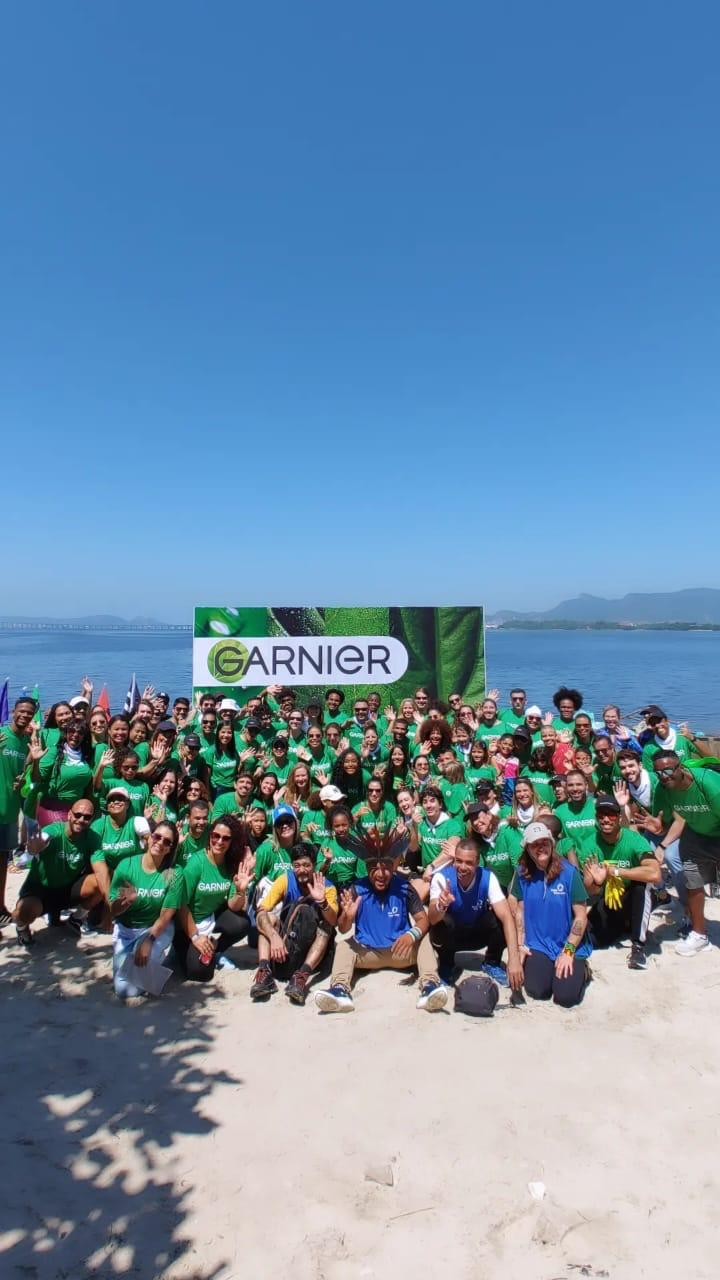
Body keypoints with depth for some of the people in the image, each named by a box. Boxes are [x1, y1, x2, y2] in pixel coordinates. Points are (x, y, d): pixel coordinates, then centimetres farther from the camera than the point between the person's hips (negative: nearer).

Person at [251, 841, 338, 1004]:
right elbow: (261, 912, -23)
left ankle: (302, 976, -44)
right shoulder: (285, 880, -12)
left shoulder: (327, 887, -15)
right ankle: (265, 972, -37)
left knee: (327, 927, -30)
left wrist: (322, 902, -50)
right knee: (269, 917, -23)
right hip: (288, 939, 2)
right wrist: (274, 936, -40)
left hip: (314, 943, -1)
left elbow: (333, 922, -31)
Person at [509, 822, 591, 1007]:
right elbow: (519, 911, 5)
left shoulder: (569, 872, -14)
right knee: (537, 991, -15)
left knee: (566, 996, -15)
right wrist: (520, 945, 0)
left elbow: (581, 916, -10)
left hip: (570, 946, -2)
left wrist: (568, 951, -13)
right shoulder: (522, 873, -5)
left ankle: (580, 969, 17)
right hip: (537, 945, 2)